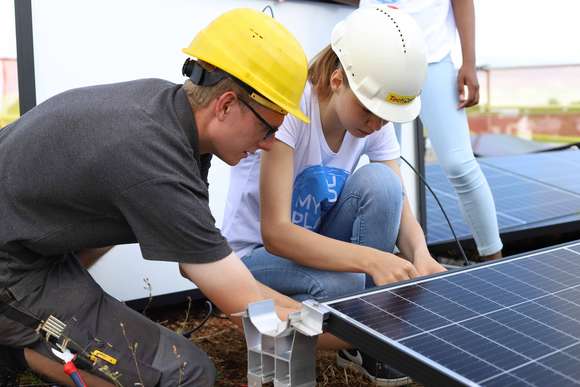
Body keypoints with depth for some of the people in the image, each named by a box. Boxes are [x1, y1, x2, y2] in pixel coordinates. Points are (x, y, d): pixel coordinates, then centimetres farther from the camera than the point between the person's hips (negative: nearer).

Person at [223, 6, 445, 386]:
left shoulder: (375, 121, -9)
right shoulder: (289, 110, -28)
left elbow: (400, 209, -9)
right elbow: (274, 232, -34)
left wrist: (421, 256, -33)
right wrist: (372, 259, -46)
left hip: (316, 242, 5)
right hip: (254, 253, -5)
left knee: (381, 182, -24)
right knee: (343, 284, -36)